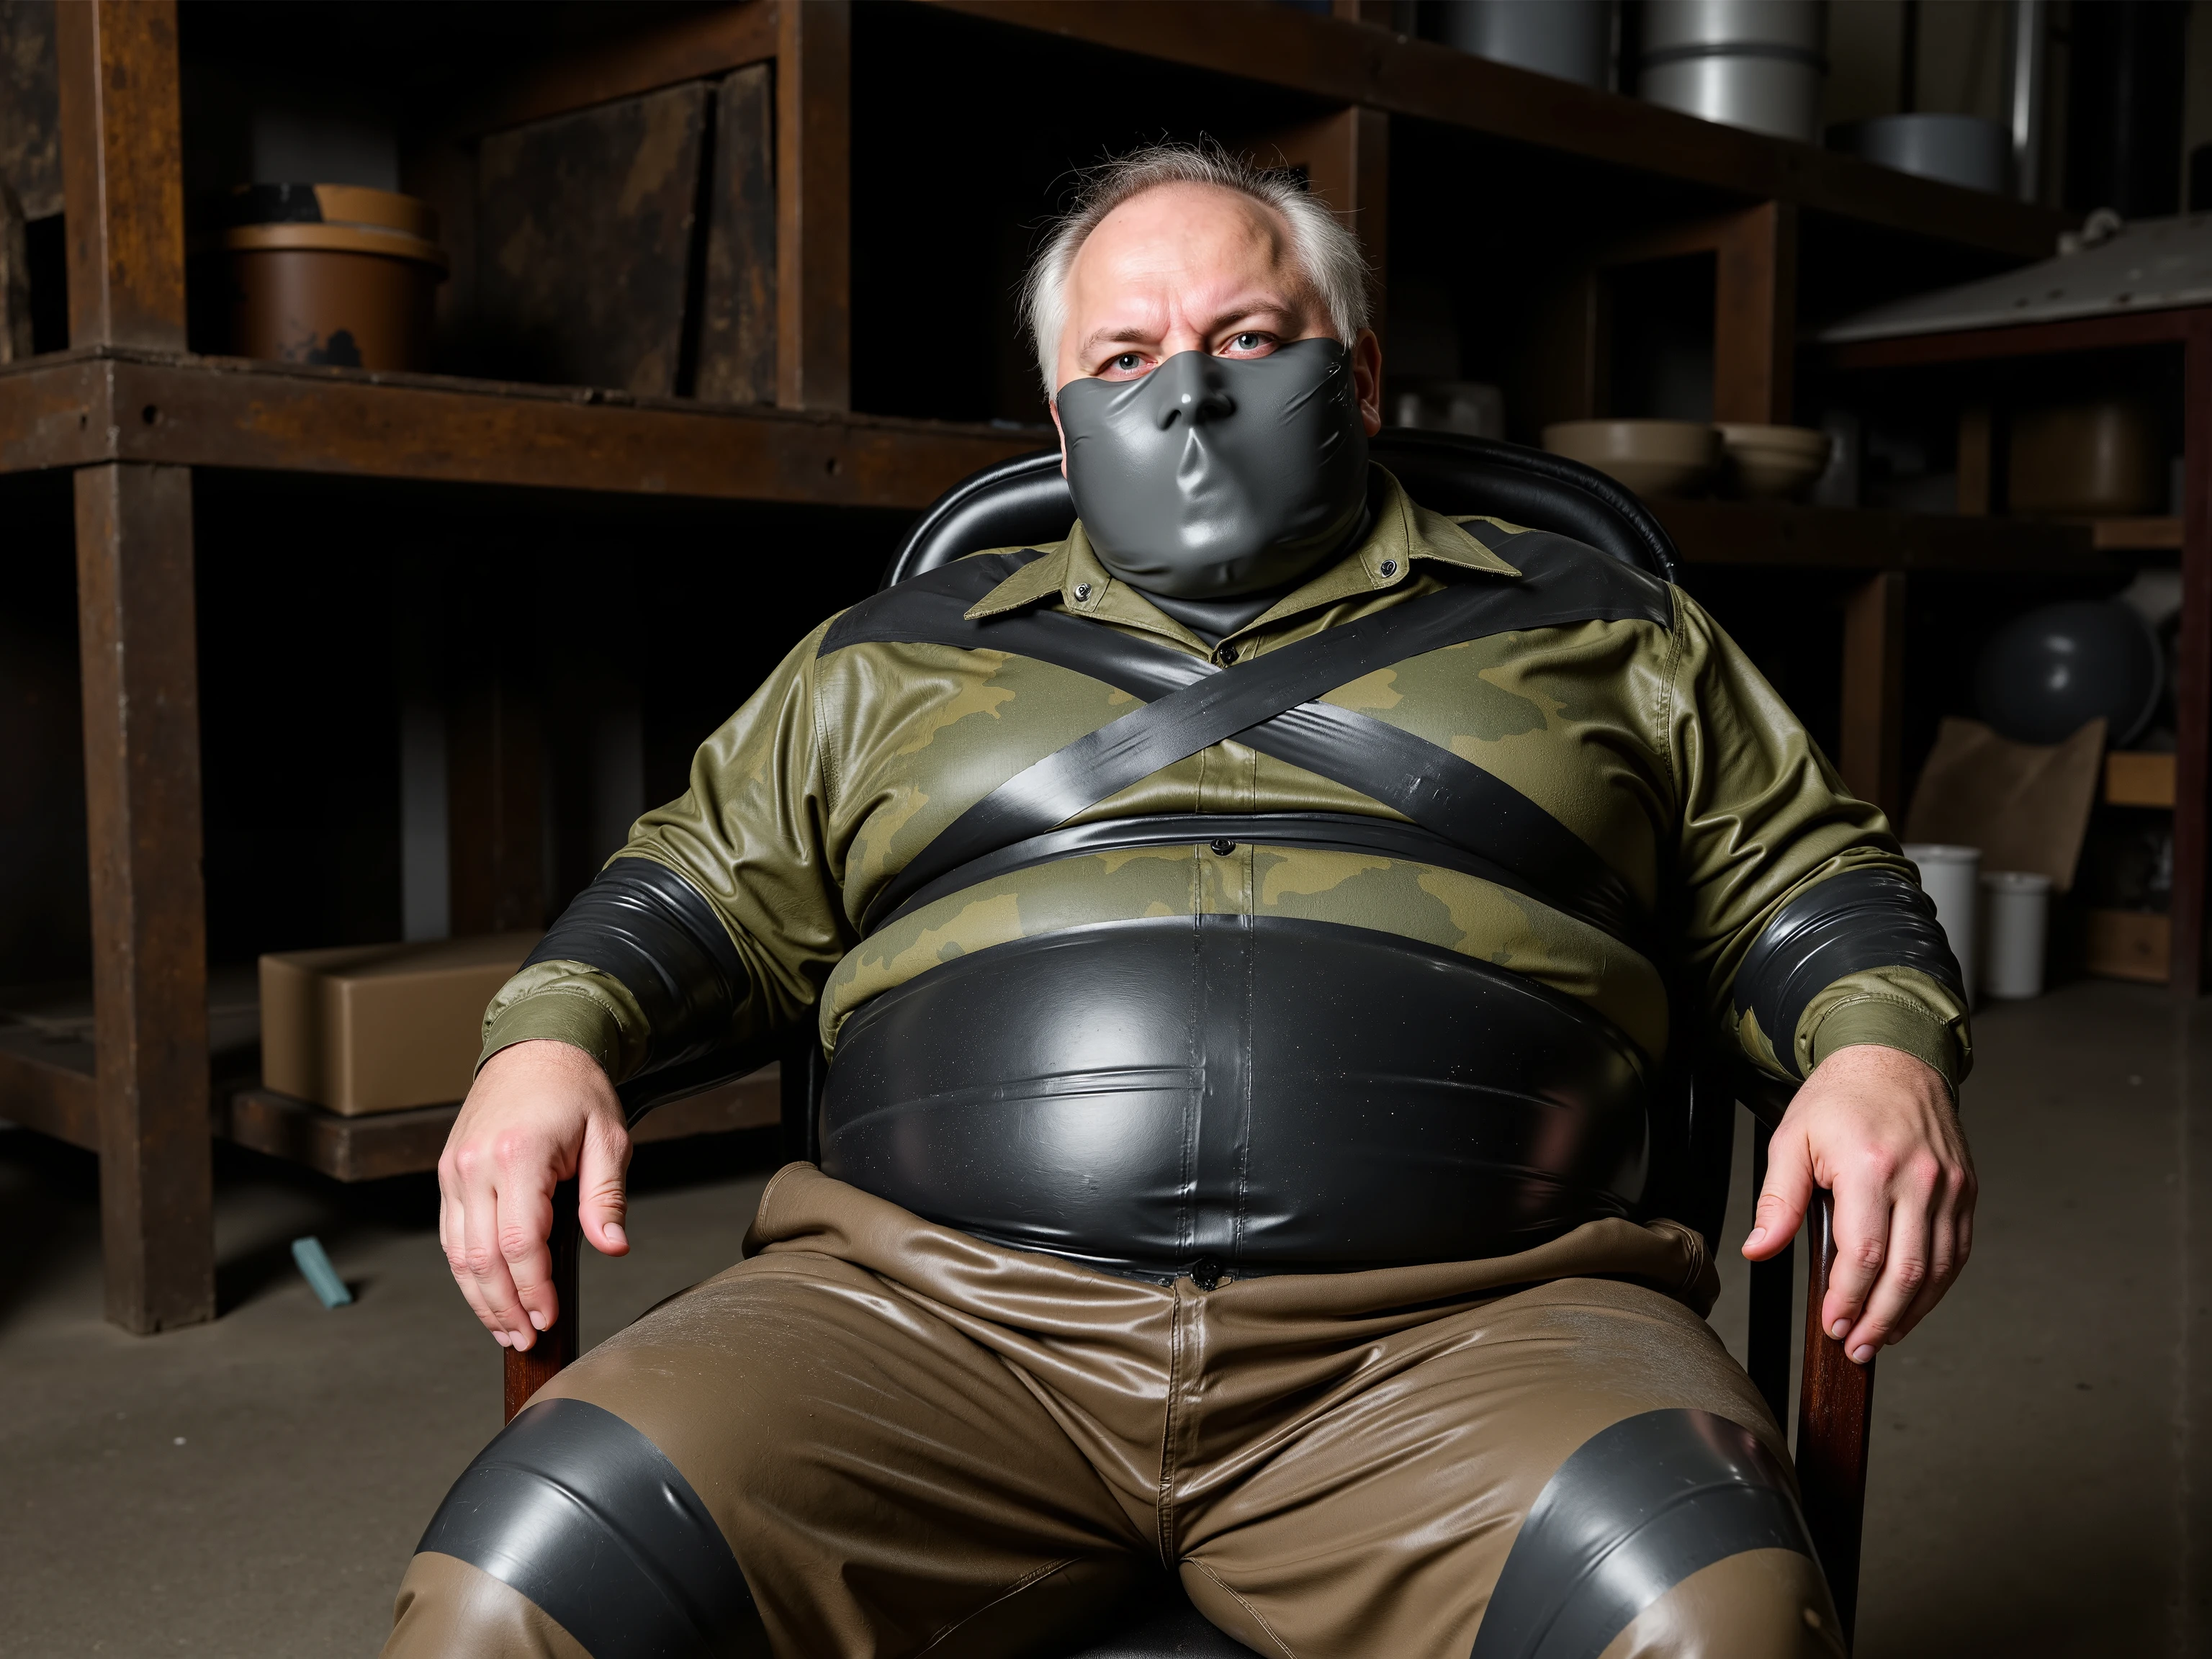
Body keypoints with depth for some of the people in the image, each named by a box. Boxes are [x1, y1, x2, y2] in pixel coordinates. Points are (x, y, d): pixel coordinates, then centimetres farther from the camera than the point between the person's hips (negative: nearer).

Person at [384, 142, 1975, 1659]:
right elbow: (711, 881, 25)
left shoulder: (1591, 627, 20)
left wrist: (1884, 1051, -2)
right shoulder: (893, 656, 24)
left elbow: (1801, 876, 20)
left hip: (1462, 1326, 0)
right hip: (941, 1309, 1)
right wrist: (552, 1038, 4)